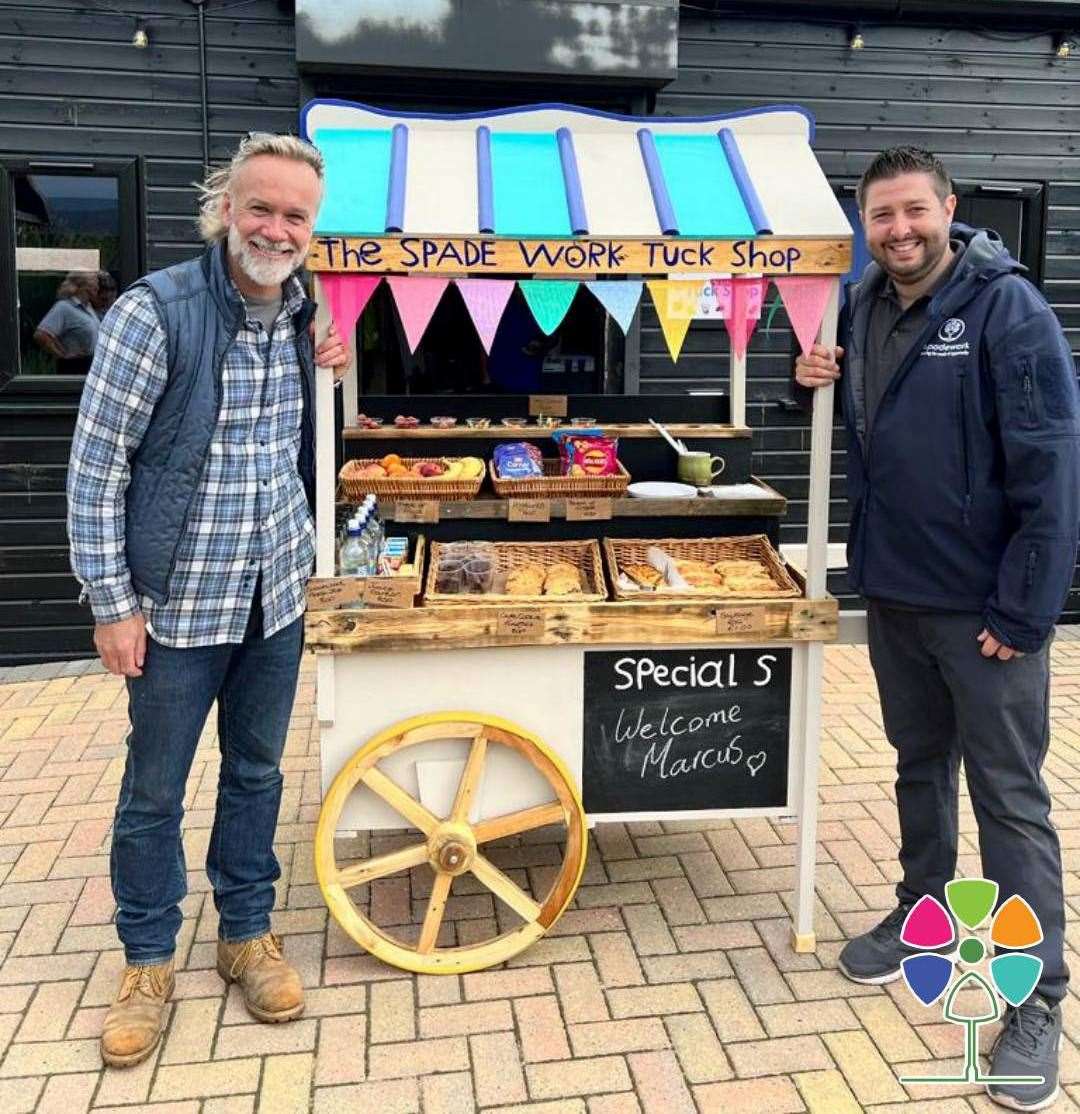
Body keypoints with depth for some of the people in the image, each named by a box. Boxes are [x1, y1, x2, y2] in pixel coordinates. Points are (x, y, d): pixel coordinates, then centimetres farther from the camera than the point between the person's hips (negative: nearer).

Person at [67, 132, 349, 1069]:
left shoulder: (303, 318, 3)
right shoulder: (156, 311, -14)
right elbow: (96, 465, -12)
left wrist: (328, 371, -1)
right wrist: (112, 603, -13)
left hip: (276, 603, 5)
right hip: (178, 606, -4)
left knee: (256, 773, 17)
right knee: (154, 793, 10)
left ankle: (246, 935, 36)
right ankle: (148, 962, 30)